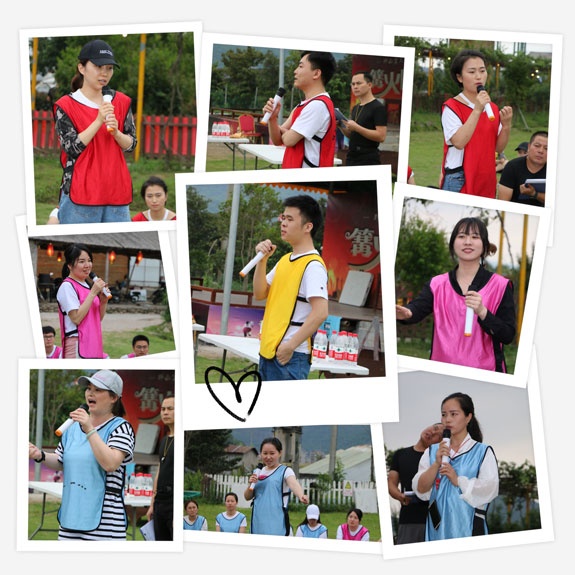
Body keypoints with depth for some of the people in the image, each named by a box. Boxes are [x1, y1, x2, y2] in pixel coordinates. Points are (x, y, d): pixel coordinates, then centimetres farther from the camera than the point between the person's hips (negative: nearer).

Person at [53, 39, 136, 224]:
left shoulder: (121, 102, 11)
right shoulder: (66, 106, -1)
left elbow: (131, 144, 11)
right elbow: (71, 148, -8)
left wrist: (115, 132, -11)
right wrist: (99, 121, -16)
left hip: (117, 193, 4)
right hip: (80, 194, -4)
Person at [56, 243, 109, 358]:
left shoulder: (89, 285, 17)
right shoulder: (67, 286, -8)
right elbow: (76, 318, -17)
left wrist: (103, 301, 1)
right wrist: (93, 293, -15)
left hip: (93, 344, 9)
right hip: (77, 344, -9)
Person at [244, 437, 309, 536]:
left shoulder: (285, 471, -2)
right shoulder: (259, 473, 15)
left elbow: (293, 484, -24)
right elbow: (247, 497, 15)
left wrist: (301, 496, -45)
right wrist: (251, 484, -6)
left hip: (276, 522, -6)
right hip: (258, 521, 6)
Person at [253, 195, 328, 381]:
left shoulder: (313, 266, -13)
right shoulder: (285, 260, 16)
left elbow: (320, 312, -21)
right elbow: (260, 294, 16)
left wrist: (290, 346, -22)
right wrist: (262, 260, 2)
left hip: (290, 356, -9)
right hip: (269, 351, 9)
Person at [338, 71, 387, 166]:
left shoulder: (378, 107, -7)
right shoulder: (355, 108, 18)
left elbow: (381, 136, -15)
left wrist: (356, 128, -19)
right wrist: (342, 126, 5)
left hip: (368, 161, -8)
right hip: (351, 158, 8)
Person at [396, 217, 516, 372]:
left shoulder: (500, 286, -1)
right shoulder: (436, 285, 5)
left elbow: (508, 336, -7)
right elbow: (417, 309, -12)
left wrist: (482, 312, -23)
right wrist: (406, 313, -35)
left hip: (484, 374, -2)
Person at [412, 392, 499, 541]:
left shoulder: (483, 452, 1)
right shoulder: (432, 452, 11)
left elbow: (490, 489, -8)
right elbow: (420, 489, 3)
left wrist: (458, 481, -14)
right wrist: (437, 464, -10)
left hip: (469, 527, -3)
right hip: (438, 527, 3)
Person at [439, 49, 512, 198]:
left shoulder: (492, 108, 12)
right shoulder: (451, 107, -7)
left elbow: (498, 148, 11)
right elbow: (458, 142, -21)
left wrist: (506, 125, -6)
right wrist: (477, 110, -23)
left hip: (486, 182, 6)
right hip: (459, 179, -6)